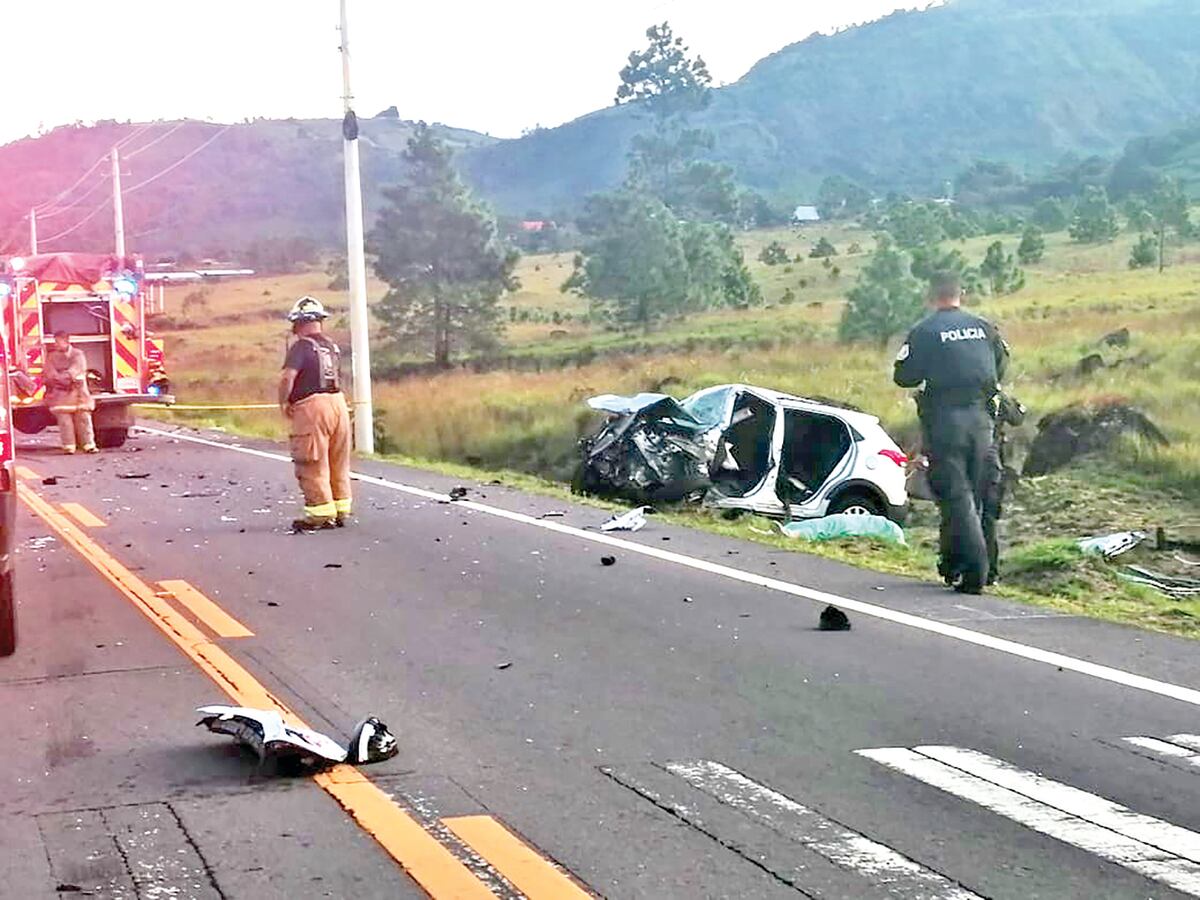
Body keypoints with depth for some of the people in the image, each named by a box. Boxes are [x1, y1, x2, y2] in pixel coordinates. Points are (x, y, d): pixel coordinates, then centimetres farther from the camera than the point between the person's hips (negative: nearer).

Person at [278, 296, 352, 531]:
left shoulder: (301, 347, -10)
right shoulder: (332, 346, 14)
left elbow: (288, 377, -22)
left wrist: (283, 402, -7)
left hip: (312, 406, -8)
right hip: (338, 401, 8)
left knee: (313, 464, 0)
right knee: (338, 461, 14)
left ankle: (321, 514, 2)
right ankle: (341, 510, 21)